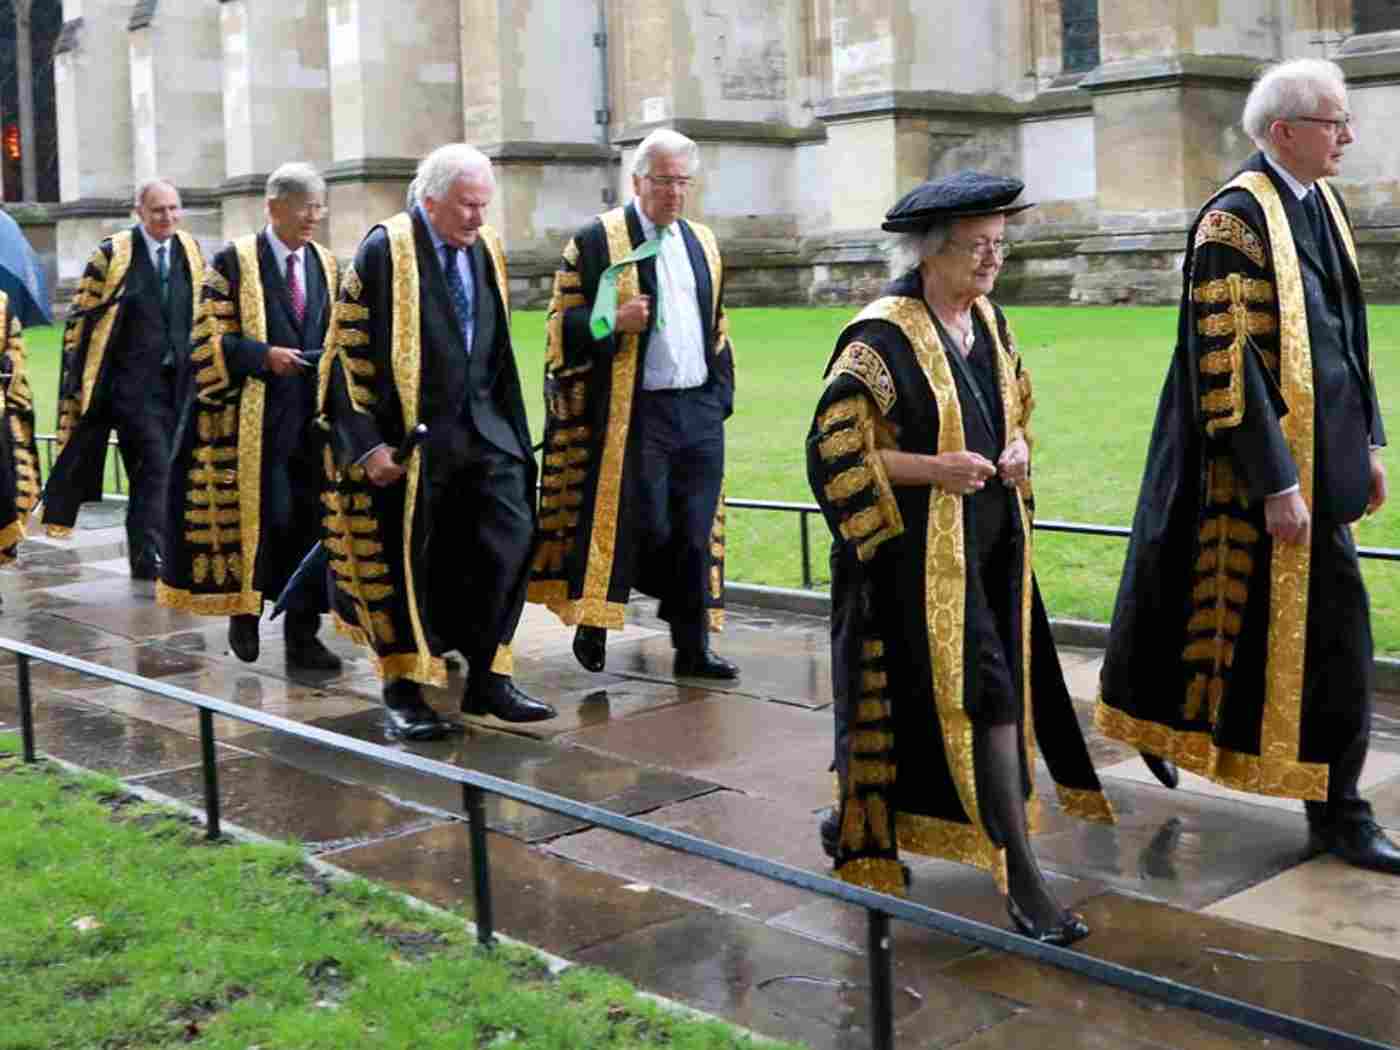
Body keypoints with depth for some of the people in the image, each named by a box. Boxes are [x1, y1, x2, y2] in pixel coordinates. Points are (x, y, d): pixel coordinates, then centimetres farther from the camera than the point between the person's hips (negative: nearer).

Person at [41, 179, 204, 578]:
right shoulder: (112, 254, -5)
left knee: (152, 472, 12)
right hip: (133, 381, -5)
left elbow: (199, 312, 19)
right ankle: (150, 557, -10)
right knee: (155, 467, -13)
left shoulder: (190, 250, 10)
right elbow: (81, 316, -2)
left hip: (179, 380, 5)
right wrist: (78, 377, -4)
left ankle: (145, 554, 25)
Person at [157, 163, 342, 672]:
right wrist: (265, 356, -16)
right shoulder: (234, 262, -1)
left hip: (313, 416, 4)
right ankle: (244, 610, 19)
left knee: (309, 523, 1)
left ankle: (302, 634, 8)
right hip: (254, 417, -4)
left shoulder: (327, 265, 13)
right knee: (262, 518, -4)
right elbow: (208, 337, -4)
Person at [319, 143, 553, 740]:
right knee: (406, 560, 2)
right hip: (407, 434, -5)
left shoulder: (486, 251, 9)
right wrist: (368, 443, -15)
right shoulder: (385, 250, -9)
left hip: (481, 425, 5)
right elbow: (349, 351, -10)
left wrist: (506, 424, 13)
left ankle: (487, 678, 8)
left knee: (510, 539, -3)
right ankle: (404, 692, 16)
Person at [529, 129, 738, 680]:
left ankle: (693, 646, 13)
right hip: (635, 411, -5)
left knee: (694, 529, 5)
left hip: (700, 408, 5)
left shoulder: (702, 242, 16)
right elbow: (563, 323, -4)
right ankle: (591, 625, 12)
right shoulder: (595, 240, -2)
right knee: (638, 523, -7)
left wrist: (722, 394, 13)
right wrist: (615, 320, -21)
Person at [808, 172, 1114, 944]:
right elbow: (832, 448, -15)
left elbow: (1015, 409, 24)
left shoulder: (987, 322, 9)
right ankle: (1022, 882, -4)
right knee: (985, 695, -10)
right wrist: (931, 468, -21)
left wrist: (1016, 450, 1)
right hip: (919, 552, -8)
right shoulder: (882, 336, -15)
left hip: (988, 541, 8)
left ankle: (858, 819, 35)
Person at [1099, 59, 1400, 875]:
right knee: (1329, 627, 0)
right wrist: (1278, 483, -21)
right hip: (1269, 458, -9)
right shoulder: (1235, 219, -17)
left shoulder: (1322, 203, 10)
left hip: (1321, 448, 9)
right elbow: (1227, 366, -21)